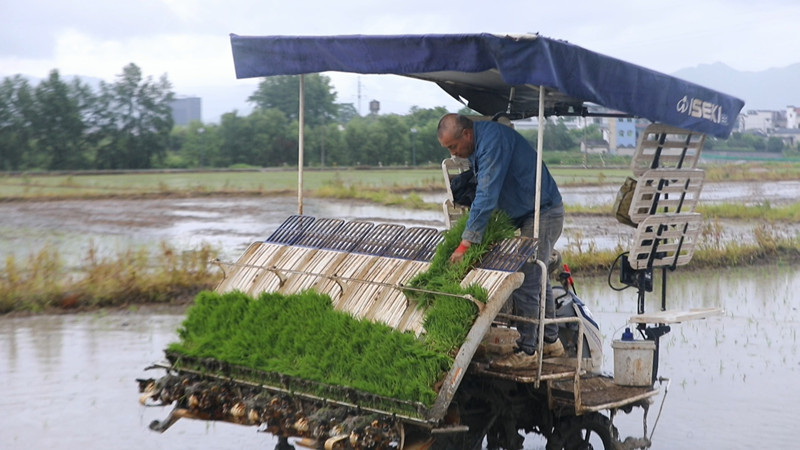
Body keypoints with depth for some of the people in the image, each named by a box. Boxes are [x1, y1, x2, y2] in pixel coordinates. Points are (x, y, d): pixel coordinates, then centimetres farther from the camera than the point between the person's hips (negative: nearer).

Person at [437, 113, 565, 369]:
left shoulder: (493, 139, -26)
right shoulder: (478, 146, 6)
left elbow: (487, 196, -29)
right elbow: (483, 190, 19)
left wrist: (465, 244, -27)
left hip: (543, 215, -11)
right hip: (530, 215, 11)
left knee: (525, 284, -11)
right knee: (537, 280, 18)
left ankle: (526, 351, -3)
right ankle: (550, 342, 29)